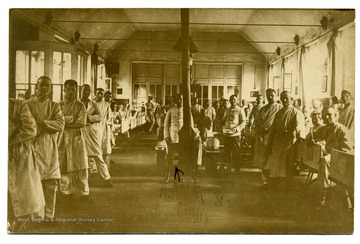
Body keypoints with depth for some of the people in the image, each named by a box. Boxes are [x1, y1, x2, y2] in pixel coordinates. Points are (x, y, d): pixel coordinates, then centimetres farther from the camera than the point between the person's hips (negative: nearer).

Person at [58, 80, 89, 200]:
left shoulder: (80, 105, 6)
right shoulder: (59, 105, 8)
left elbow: (82, 122, -7)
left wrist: (65, 122, -11)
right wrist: (72, 118, -7)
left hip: (77, 137, -1)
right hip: (63, 138, 1)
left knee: (81, 165, -2)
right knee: (64, 166, 1)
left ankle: (84, 192, 7)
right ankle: (67, 191, 13)